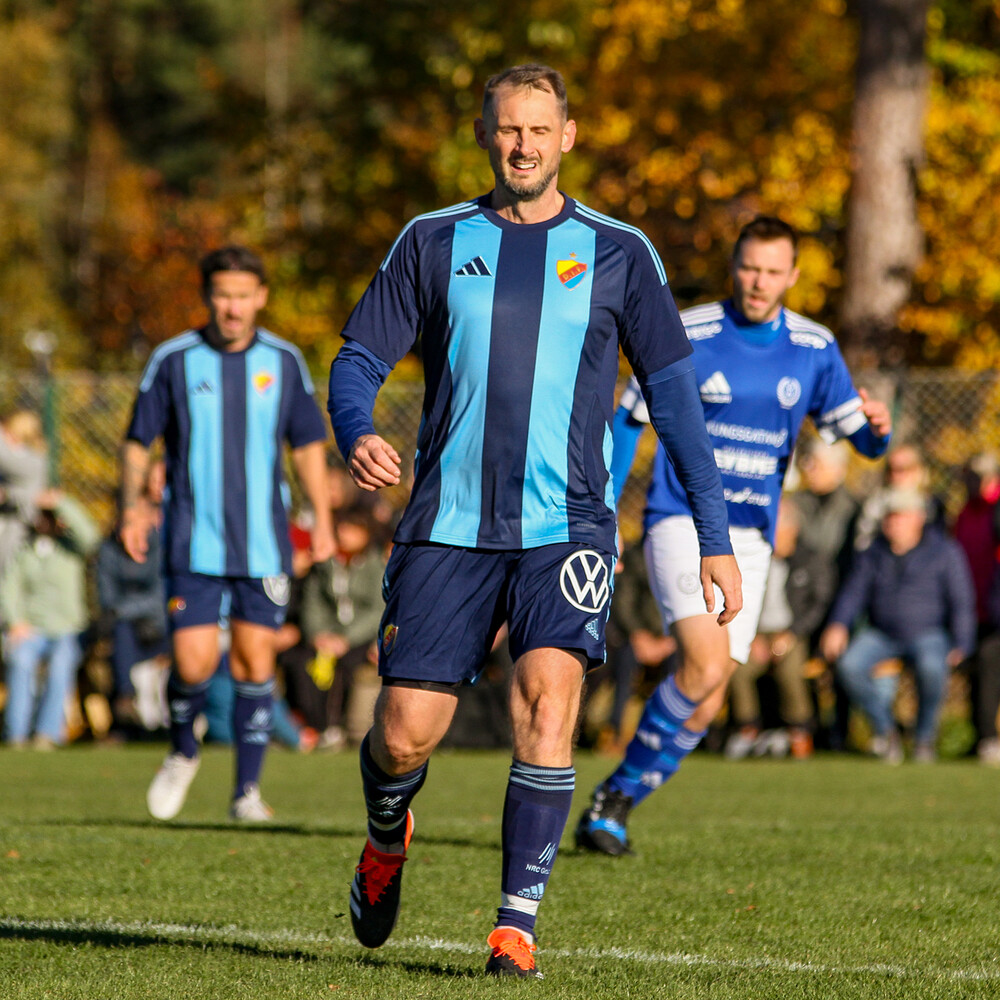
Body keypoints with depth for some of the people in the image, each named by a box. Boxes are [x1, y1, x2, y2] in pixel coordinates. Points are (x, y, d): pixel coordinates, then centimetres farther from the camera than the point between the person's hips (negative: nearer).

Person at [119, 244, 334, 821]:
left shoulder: (284, 362, 4)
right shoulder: (174, 361, -2)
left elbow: (308, 444, 13)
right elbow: (139, 442, 5)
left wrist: (322, 518, 5)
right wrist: (132, 508, -8)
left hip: (263, 545, 2)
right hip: (194, 546, -1)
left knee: (256, 661, -2)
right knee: (194, 665, -9)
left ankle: (248, 790, 9)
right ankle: (183, 751, 21)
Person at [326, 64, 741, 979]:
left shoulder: (617, 253, 6)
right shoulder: (434, 242, 7)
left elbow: (673, 392, 8)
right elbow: (359, 359, 7)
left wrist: (715, 536, 3)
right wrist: (357, 433, -17)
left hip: (565, 526, -1)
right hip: (448, 525, 1)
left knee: (548, 698, -23)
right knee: (404, 734, -2)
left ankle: (517, 924, -14)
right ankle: (387, 839, 34)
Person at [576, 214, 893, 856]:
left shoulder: (815, 349, 3)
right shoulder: (685, 335, -7)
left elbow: (864, 441, 7)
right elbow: (628, 420, 2)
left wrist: (878, 426, -18)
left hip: (749, 540, 4)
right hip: (681, 522, -4)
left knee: (708, 700, -2)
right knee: (707, 663, -23)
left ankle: (615, 804, 15)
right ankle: (616, 793, -8)